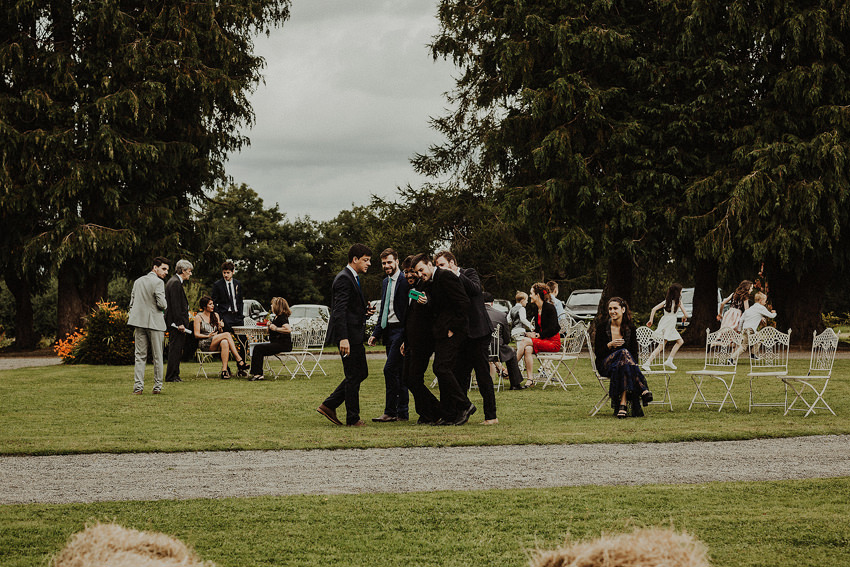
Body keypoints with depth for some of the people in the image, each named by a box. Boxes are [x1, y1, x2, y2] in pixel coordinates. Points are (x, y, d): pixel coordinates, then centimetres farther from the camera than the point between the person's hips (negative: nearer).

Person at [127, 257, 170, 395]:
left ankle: (138, 386, 0)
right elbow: (162, 304, -17)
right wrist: (164, 306, 7)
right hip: (155, 323, -5)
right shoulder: (158, 282, -10)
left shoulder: (138, 281, 12)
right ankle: (157, 386, 6)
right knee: (157, 357, 3)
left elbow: (132, 302, 14)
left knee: (140, 356, 6)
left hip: (139, 322, 5)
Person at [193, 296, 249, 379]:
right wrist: (208, 336, -20)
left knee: (225, 343, -36)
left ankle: (224, 371, -46)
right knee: (227, 334, -28)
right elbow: (196, 335, -3)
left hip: (215, 343, 4)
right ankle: (240, 361, -35)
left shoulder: (215, 315, 20)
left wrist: (221, 327, -3)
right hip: (204, 344, -4)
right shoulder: (198, 317, 4)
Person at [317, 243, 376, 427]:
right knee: (354, 376, -3)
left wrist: (365, 311, 8)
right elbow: (339, 311, -22)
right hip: (348, 335, -10)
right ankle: (353, 419, 5)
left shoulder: (353, 278, 18)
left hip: (355, 335, 10)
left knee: (360, 374, 14)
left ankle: (328, 406, 15)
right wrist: (343, 338, -28)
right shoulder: (344, 279, -15)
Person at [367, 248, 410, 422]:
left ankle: (391, 412, -8)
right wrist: (376, 333, 16)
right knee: (397, 372, 10)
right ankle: (401, 412, 13)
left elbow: (409, 310, -15)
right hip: (388, 331, 9)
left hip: (400, 330, -9)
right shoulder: (385, 282, 17)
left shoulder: (405, 281, -11)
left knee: (390, 369, -13)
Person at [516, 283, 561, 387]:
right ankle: (529, 379, -30)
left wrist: (537, 335, -19)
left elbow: (552, 329, -17)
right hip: (542, 340, 7)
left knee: (524, 341, -24)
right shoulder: (535, 309, 12)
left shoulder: (550, 308, -12)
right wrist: (533, 333, -4)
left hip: (553, 342, -6)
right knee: (527, 349, -26)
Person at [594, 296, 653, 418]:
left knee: (622, 367, -39)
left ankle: (623, 404, -48)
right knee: (624, 353, -35)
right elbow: (597, 353, -1)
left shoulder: (630, 329, 6)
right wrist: (610, 345, -20)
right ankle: (643, 389, -42)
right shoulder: (602, 328, 1)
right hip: (605, 365, -1)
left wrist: (633, 366, -17)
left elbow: (634, 353, 5)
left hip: (624, 362, 1)